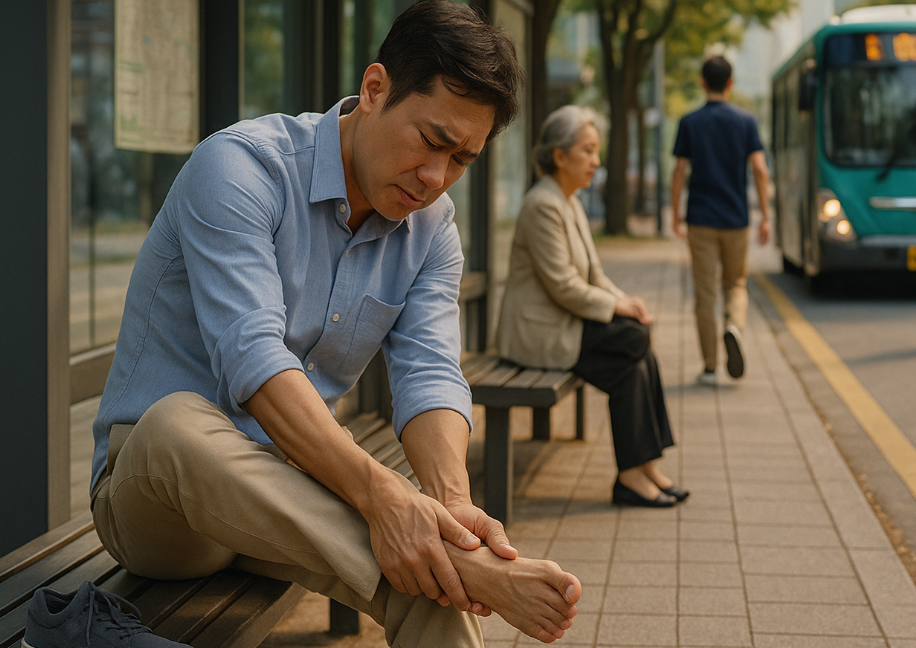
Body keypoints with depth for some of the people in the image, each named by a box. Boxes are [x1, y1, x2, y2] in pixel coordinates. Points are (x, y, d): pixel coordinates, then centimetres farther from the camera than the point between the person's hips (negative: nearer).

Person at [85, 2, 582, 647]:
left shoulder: (432, 230, 4)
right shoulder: (242, 165, -17)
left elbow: (428, 375, -9)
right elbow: (251, 356, -30)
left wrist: (451, 499, -32)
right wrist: (378, 493, -42)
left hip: (297, 490, 4)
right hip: (147, 490, -3)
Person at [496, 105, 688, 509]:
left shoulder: (569, 201, 13)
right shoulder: (543, 205, -18)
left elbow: (591, 273, 18)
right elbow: (563, 286, -21)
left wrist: (624, 300, 0)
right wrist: (616, 306, -11)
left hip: (562, 322, 9)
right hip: (538, 329, -9)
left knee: (632, 364, -11)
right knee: (635, 339, -18)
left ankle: (642, 468, -9)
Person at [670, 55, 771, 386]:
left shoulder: (689, 123, 0)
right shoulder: (745, 121, 1)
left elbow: (679, 172, -3)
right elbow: (760, 170, -6)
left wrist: (675, 215, 7)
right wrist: (765, 216, -2)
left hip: (700, 220, -1)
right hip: (735, 219, 1)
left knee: (705, 293, 3)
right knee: (736, 284, 17)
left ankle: (709, 367, 3)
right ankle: (734, 327, -15)